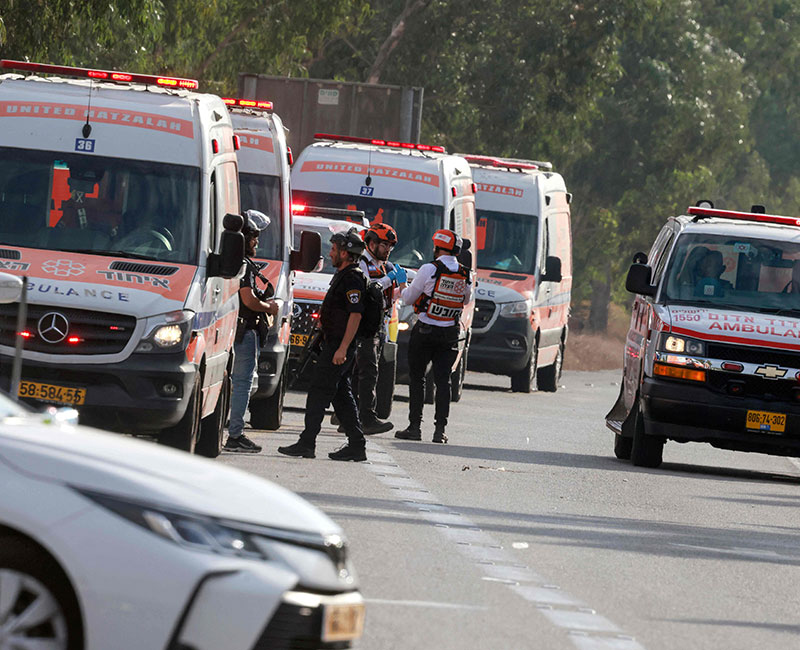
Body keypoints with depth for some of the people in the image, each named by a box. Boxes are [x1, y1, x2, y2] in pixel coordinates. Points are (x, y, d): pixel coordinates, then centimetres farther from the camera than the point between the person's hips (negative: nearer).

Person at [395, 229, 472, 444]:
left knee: (417, 378, 5)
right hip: (449, 335, 3)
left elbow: (408, 298, -2)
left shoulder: (429, 269, -12)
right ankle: (440, 428, 0)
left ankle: (415, 426, 2)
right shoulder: (466, 275, 1)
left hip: (425, 331, -3)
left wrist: (406, 289, 19)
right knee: (443, 380, 6)